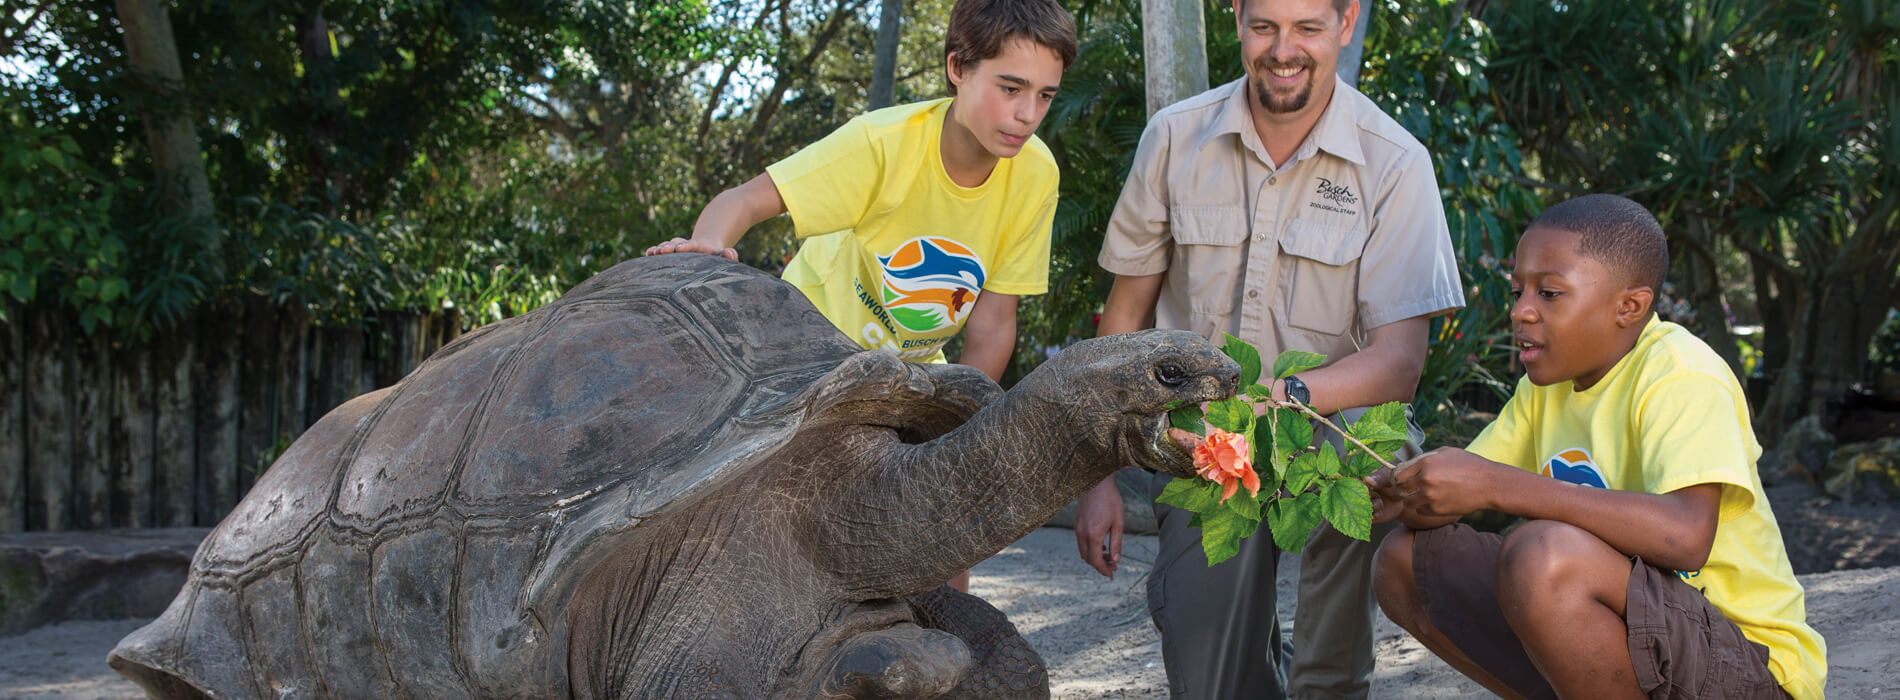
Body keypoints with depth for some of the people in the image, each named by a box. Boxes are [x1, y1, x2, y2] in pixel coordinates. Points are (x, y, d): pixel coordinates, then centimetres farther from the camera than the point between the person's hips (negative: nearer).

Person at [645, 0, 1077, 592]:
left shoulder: (1034, 174, -17)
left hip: (912, 366, 4)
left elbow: (993, 321, -12)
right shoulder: (883, 142, -29)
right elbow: (744, 200, -31)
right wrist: (707, 246, -54)